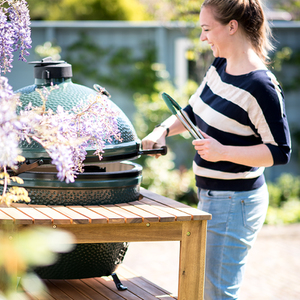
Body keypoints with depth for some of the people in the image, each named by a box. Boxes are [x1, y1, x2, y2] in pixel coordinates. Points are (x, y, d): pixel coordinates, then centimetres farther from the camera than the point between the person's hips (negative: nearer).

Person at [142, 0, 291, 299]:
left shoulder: (260, 87, -22)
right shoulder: (220, 67, 4)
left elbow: (279, 151, -20)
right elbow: (193, 111, 19)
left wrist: (223, 152, -25)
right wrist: (164, 130, 2)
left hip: (235, 203, -9)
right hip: (211, 196, 9)